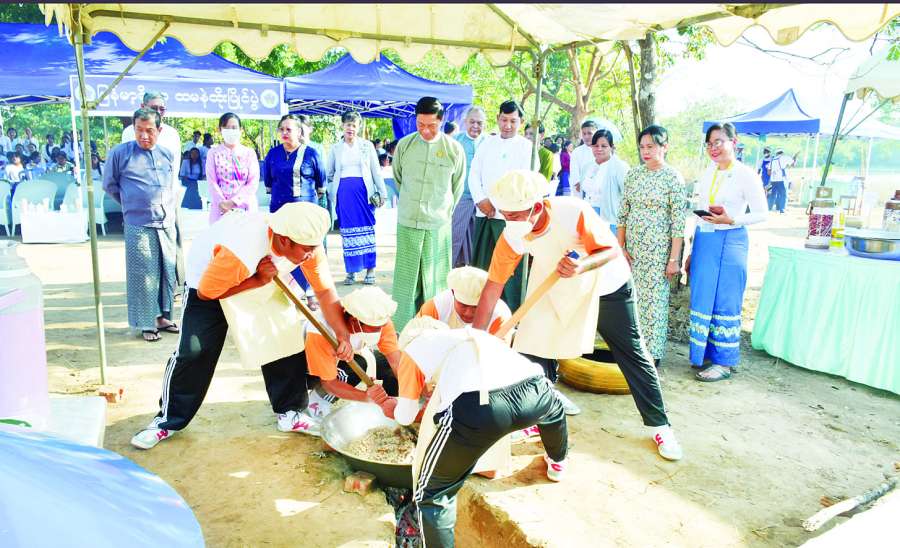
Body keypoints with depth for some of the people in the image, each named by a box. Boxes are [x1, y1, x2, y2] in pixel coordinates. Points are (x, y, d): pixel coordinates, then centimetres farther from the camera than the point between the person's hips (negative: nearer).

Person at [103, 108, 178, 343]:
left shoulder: (168, 155, 9)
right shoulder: (120, 153, -2)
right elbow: (109, 185, 10)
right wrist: (131, 204, 11)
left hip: (167, 224, 4)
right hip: (139, 226, -4)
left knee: (168, 272, 8)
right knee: (143, 275, -1)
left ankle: (162, 316, 22)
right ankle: (146, 324, 9)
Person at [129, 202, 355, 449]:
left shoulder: (307, 244, -28)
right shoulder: (240, 252, -44)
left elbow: (326, 290, -20)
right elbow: (206, 293, -28)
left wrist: (343, 335, -28)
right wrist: (258, 281, -34)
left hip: (264, 281, 5)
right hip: (209, 278, -5)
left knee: (288, 339, -5)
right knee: (194, 352, -9)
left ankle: (290, 413, 10)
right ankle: (168, 420, 11)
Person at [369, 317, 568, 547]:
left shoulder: (412, 350, 25)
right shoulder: (470, 334, 39)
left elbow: (404, 417, 27)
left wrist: (390, 406, 50)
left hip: (473, 407, -6)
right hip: (531, 388, 6)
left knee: (432, 496, 17)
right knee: (553, 406, 44)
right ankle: (558, 463, 68)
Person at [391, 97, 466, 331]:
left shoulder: (454, 149, -5)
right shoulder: (404, 144, 0)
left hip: (439, 224, -1)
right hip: (407, 223, 1)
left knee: (434, 281, 5)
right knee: (405, 277, 5)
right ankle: (402, 329, 15)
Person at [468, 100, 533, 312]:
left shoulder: (526, 146, 2)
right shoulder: (487, 143, 15)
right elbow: (474, 174, 12)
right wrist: (481, 200, -4)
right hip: (484, 213, 4)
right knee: (481, 265, 7)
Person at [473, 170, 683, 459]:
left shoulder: (573, 212, -36)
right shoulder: (511, 236, -24)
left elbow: (612, 249, -26)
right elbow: (492, 286, -18)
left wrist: (582, 267, -49)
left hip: (606, 285, -3)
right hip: (555, 290, 3)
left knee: (632, 354, 3)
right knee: (534, 340, -3)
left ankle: (659, 426, 16)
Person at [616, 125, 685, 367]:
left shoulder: (673, 178, -6)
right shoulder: (633, 175, 7)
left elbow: (678, 222, -9)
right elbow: (622, 213, 9)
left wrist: (674, 259, -11)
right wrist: (620, 247, 2)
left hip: (658, 250, -4)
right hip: (632, 248, 5)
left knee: (654, 299, 0)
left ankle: (652, 353, 13)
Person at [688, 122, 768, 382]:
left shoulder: (745, 175, -7)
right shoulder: (707, 174, 11)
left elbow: (761, 213, -5)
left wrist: (731, 219, -21)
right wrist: (692, 252, 16)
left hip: (729, 242, -6)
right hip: (703, 241, 6)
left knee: (724, 301, -1)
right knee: (701, 299, 9)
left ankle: (724, 362, 10)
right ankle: (704, 353, 23)